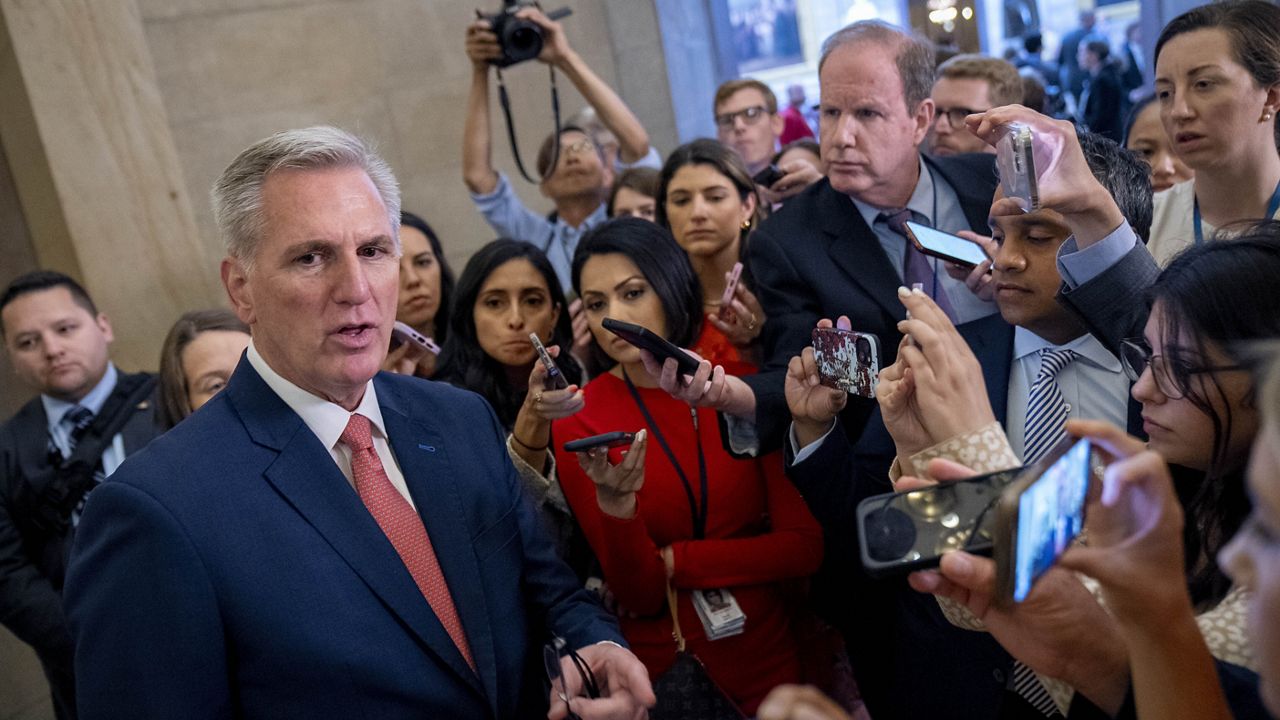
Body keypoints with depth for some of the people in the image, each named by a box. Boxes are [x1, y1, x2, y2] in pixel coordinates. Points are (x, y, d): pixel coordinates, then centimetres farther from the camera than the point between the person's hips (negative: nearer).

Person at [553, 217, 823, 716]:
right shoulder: (579, 423, -12)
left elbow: (805, 546, -11)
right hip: (659, 670, -1)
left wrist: (672, 562, -14)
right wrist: (615, 506, -31)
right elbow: (639, 596, -13)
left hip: (767, 659, 2)